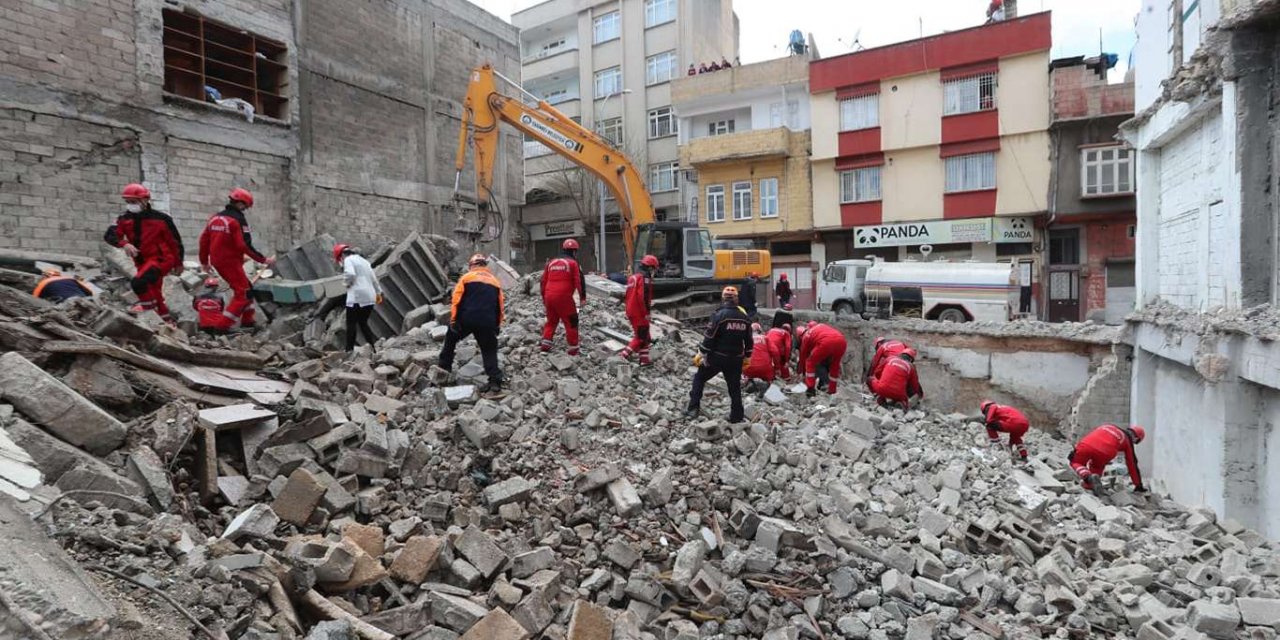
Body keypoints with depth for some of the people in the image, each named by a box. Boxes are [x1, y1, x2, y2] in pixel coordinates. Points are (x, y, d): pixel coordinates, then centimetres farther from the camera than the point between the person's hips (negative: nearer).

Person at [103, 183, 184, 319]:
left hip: (161, 258, -7)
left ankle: (147, 303, -1)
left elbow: (175, 241, -2)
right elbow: (110, 235, -8)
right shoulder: (125, 219, 3)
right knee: (154, 293, 17)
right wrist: (124, 244, -31)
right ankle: (166, 318, 33)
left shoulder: (160, 218, -9)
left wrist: (178, 263, 2)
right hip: (142, 261, 7)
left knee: (137, 282, -28)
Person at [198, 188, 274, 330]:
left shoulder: (215, 217, 13)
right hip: (231, 262, -9)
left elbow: (204, 240, 15)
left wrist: (204, 261, 23)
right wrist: (263, 260, -15)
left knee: (245, 287, 20)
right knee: (243, 293, -4)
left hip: (217, 262, 9)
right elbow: (245, 246, -20)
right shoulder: (238, 219, -13)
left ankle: (247, 320, 25)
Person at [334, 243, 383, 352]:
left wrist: (346, 282, -2)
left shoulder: (348, 260, -3)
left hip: (357, 297, -7)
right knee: (363, 323, 14)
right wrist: (378, 293, 31)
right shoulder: (363, 260, 22)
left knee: (351, 324, 0)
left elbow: (350, 274, -22)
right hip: (370, 297, 7)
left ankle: (349, 350, -1)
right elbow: (373, 278, 25)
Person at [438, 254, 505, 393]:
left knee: (450, 340, 24)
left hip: (466, 318, -2)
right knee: (489, 351, 7)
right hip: (487, 322, 2)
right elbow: (500, 306, 16)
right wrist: (498, 325, 20)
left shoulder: (466, 277, 7)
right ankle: (495, 380, -7)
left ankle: (444, 367, 30)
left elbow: (457, 300, -1)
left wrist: (453, 320, 2)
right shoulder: (495, 281, 17)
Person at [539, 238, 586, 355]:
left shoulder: (551, 262, 16)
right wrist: (583, 296, 0)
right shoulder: (572, 263, -1)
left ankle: (545, 344, 17)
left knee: (551, 320, 21)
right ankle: (573, 348, 6)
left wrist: (543, 296, 26)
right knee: (571, 322, 5)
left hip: (549, 297, 6)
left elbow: (543, 281, 17)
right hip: (564, 297, -5)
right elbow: (579, 281, -7)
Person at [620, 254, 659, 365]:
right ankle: (626, 353, -4)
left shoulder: (633, 277, 15)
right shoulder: (645, 279, -15)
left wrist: (629, 312, 24)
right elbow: (643, 297, -23)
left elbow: (629, 296, 19)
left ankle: (644, 359, 19)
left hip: (631, 312, 9)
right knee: (641, 337, 0)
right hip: (640, 314, -9)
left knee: (644, 336, 16)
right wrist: (646, 313, -17)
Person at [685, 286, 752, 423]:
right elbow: (748, 340, 11)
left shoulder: (719, 315, -14)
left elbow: (709, 337, -15)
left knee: (699, 378, 13)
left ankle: (693, 408, 9)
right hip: (736, 359, 4)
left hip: (717, 356, -4)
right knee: (735, 386, 14)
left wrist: (700, 354, -5)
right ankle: (737, 415, 19)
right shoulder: (744, 317, 3)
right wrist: (747, 357, 22)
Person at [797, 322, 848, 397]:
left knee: (810, 363, 16)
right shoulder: (821, 327, 40)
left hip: (827, 342, -5)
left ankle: (810, 389, 9)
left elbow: (804, 355, 33)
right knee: (834, 365, 28)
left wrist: (803, 372, 44)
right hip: (842, 341, 5)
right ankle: (832, 390, 30)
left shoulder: (806, 335, 26)